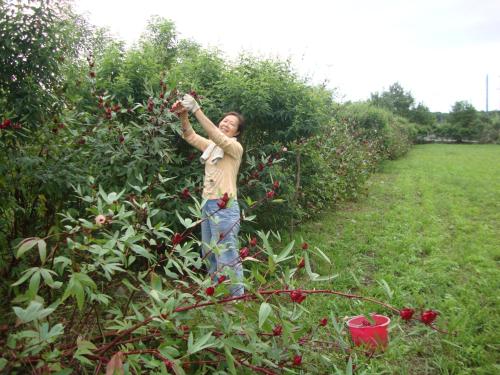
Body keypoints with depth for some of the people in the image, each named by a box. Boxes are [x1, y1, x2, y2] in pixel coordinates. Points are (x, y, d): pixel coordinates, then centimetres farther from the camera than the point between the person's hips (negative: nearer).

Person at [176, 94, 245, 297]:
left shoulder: (235, 147, -7)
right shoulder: (211, 146, 13)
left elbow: (217, 137, -24)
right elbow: (190, 136, 2)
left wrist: (197, 110, -29)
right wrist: (183, 115, -17)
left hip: (225, 206, -8)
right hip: (208, 204, 8)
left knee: (227, 255, -5)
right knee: (209, 253, 16)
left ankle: (237, 297, 5)